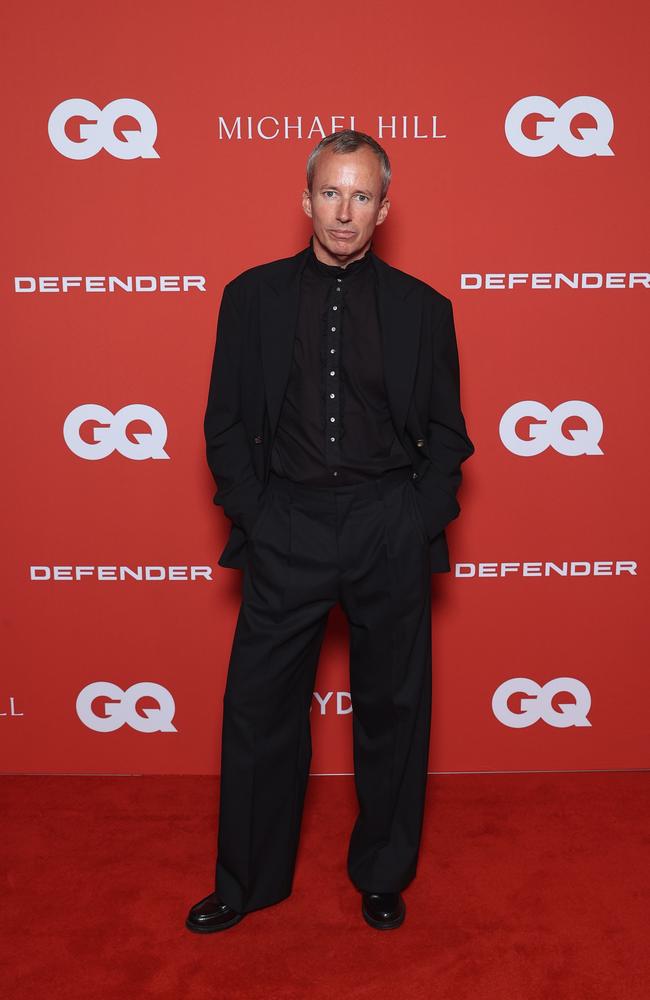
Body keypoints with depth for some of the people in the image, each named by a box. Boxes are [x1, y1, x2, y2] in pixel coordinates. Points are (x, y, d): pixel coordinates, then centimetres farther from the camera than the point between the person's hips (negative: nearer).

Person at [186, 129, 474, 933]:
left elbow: (446, 432, 7)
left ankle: (382, 875, 33)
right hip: (286, 529, 0)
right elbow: (226, 423, 5)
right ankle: (249, 881, 29)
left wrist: (423, 521, -4)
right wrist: (253, 515, -4)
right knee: (259, 711, 8)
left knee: (392, 709, 11)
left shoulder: (422, 307, 5)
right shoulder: (252, 296, 5)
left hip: (392, 533, 0)